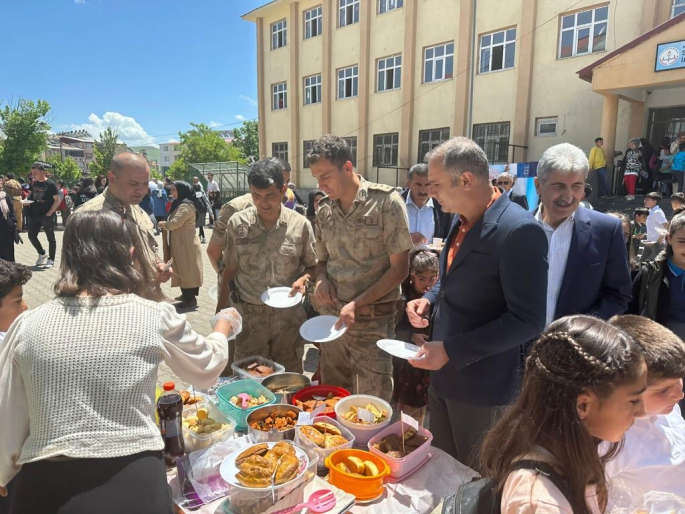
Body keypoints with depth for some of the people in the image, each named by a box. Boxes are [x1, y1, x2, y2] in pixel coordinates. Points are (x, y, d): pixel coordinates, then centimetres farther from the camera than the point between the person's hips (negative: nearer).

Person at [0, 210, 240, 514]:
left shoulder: (27, 326, -3)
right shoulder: (154, 316, -8)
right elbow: (207, 369, 10)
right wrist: (224, 326, 29)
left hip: (44, 488, 2)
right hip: (132, 484, -2)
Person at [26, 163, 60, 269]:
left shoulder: (50, 184, -10)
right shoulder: (33, 183, 7)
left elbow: (57, 201, -12)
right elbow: (31, 195, 21)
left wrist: (49, 213, -16)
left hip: (47, 216, -6)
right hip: (34, 215, 6)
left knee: (51, 238, 2)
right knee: (31, 236, 8)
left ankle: (51, 259, 11)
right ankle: (42, 254, 28)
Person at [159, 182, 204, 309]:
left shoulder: (186, 205, -17)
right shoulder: (179, 204, 17)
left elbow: (175, 223, -22)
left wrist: (163, 224, -5)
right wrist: (166, 224, 1)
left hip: (187, 244, -10)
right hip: (182, 243, 10)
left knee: (187, 270, -5)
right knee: (183, 270, 15)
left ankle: (190, 299, 1)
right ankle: (186, 295, 24)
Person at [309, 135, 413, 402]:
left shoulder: (386, 201, -11)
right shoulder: (324, 208, 5)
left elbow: (400, 268, -11)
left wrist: (357, 304, -17)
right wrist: (321, 279, -6)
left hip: (373, 321, -5)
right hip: (332, 316, 5)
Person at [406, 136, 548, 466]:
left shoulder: (519, 231, -22)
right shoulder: (462, 221, 4)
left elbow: (528, 320, -23)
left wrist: (451, 350, -24)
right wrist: (429, 298, -1)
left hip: (482, 387, -7)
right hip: (443, 375, 8)